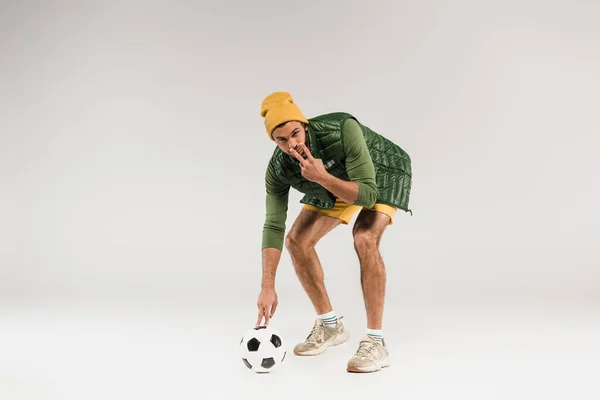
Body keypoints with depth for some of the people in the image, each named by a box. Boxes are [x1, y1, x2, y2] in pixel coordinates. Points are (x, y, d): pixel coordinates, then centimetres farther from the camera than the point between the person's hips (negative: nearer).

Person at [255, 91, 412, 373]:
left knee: (364, 239, -31)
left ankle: (375, 342, -22)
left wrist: (322, 178, -52)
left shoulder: (342, 129, -40)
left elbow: (367, 194, -39)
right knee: (296, 241, -6)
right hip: (336, 181, 5)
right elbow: (273, 227, -19)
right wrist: (267, 287, -24)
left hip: (383, 174, -5)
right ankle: (330, 326, 10)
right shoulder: (278, 169, -24)